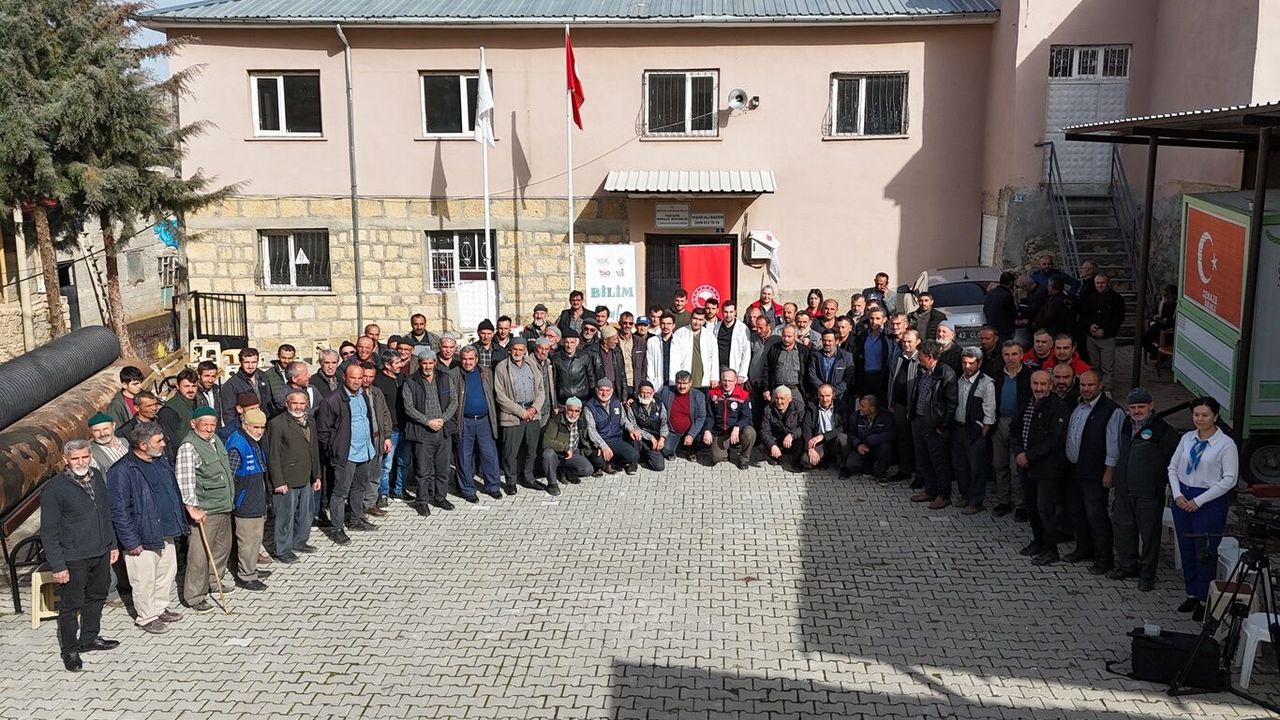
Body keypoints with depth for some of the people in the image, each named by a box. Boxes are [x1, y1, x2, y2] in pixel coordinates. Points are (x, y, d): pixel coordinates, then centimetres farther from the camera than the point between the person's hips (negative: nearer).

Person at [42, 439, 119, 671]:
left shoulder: (97, 478, 3)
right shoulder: (54, 489, -16)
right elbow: (49, 531, -14)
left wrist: (113, 544, 15)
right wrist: (58, 565, -15)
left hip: (101, 554, 6)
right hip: (73, 559, -6)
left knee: (97, 597, 20)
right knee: (71, 605, 5)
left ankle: (89, 638, 38)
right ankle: (70, 649, 22)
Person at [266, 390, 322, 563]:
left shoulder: (310, 422, 12)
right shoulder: (276, 424, -12)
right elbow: (273, 455, -13)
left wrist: (317, 475, 16)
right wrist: (278, 482, -16)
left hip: (306, 479, 7)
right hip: (286, 481, -7)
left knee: (306, 513, 16)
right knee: (285, 516, 1)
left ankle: (299, 542, 35)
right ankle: (283, 550, 14)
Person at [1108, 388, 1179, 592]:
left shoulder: (1161, 430, -13)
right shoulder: (1126, 425, 7)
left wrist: (1160, 480, -7)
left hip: (1148, 493, -7)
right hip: (1123, 489, 7)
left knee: (1149, 533, 3)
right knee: (1122, 527, 15)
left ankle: (1147, 574, 14)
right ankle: (1127, 565, 32)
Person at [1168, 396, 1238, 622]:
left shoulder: (1226, 444, -10)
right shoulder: (1187, 438, 6)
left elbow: (1229, 479, -12)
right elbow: (1173, 468, 10)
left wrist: (1198, 501, -14)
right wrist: (1177, 495, -4)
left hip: (1209, 501, -5)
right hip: (1182, 499, 5)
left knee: (1205, 553, 1)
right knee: (1186, 550, 13)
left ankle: (1204, 601, 14)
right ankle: (1192, 595, 27)